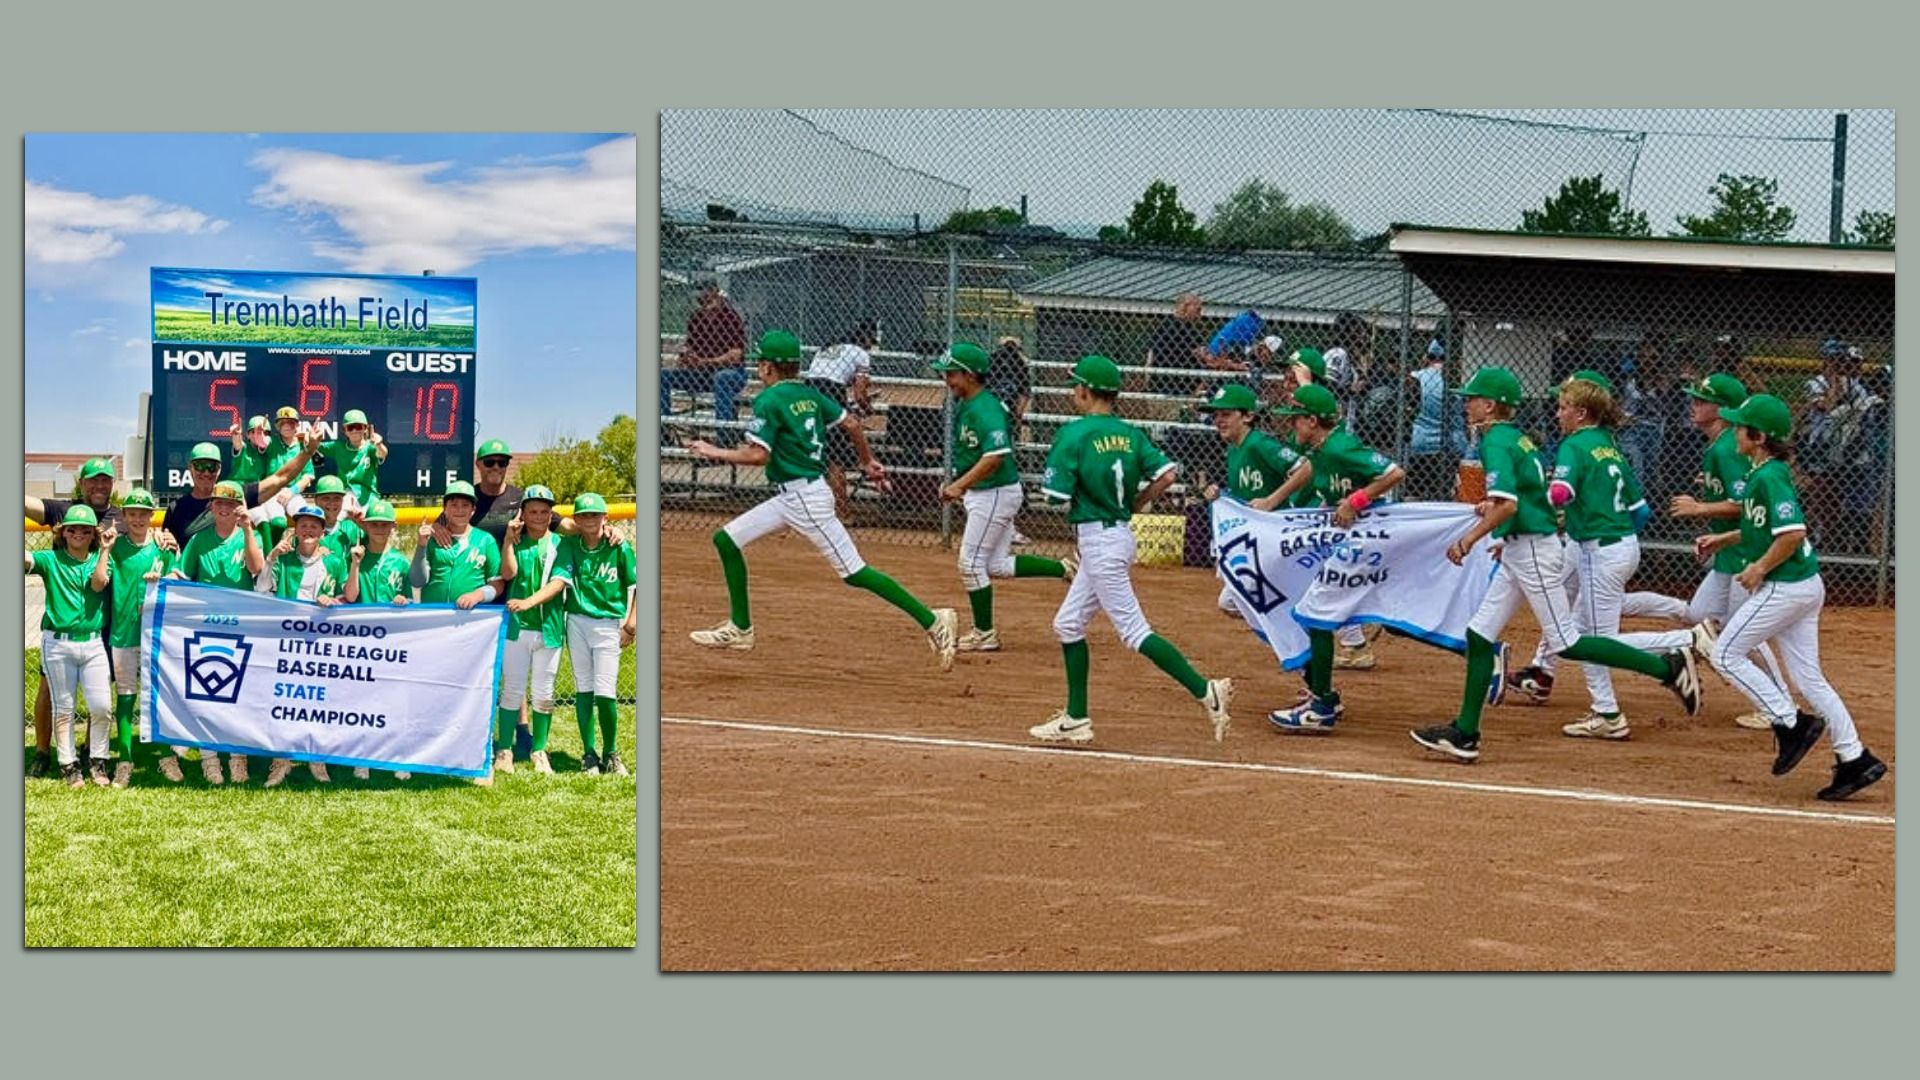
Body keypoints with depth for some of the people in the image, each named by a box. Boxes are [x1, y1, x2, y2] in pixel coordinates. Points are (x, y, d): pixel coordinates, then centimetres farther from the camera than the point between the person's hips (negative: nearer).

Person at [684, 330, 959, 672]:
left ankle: (931, 621, -9)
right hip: (789, 498, 10)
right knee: (726, 540, 11)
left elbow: (758, 455, -19)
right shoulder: (808, 394, 11)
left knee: (854, 572, -8)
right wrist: (868, 461, 27)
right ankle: (740, 629, 17)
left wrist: (716, 452, -6)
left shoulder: (769, 400, -13)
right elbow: (851, 423, 14)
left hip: (804, 499, -10)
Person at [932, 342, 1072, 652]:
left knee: (971, 563, -3)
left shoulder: (985, 409, -21)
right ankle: (1064, 569, 20)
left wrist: (959, 485, -29)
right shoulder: (965, 406, 10)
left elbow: (995, 456, -32)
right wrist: (958, 484, 11)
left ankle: (985, 635, 7)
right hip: (981, 494, 10)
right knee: (997, 566, 14)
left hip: (997, 493, -10)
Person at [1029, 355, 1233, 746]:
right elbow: (1166, 475, -1)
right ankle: (1076, 719, 18)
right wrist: (1132, 504, 11)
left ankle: (1205, 691, -15)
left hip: (1097, 537, -9)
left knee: (1134, 631, -7)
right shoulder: (1129, 433, 7)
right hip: (1120, 534, 9)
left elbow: (1057, 494, -15)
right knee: (1068, 623, 16)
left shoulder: (1074, 434, -13)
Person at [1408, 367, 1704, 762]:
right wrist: (1494, 508, 24)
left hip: (1532, 550, -10)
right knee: (1479, 635, 8)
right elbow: (1527, 494, 20)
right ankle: (1465, 734, 10)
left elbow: (1507, 505, -26)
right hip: (1521, 551, 10)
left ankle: (1668, 667, -2)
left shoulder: (1496, 442, -15)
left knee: (1566, 642, -6)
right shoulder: (1517, 438, 14)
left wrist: (1468, 540, -20)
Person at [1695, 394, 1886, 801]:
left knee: (1726, 654, 0)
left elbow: (1793, 532, -27)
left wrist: (1760, 568, -16)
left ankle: (1792, 724, 0)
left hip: (1785, 587, -10)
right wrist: (1722, 540, 21)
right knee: (1807, 675, 11)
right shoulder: (1766, 473, 12)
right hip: (1806, 585, 10)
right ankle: (1855, 759, 11)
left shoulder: (1769, 477, -18)